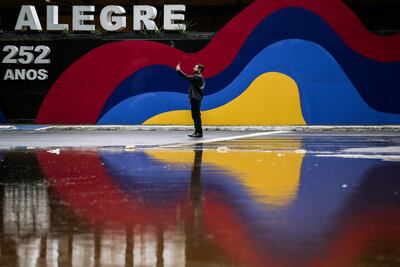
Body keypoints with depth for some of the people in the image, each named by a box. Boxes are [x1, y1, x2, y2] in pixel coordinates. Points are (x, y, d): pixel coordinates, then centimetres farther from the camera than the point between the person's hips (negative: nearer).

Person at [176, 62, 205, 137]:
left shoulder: (198, 77, -13)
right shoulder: (197, 77, 21)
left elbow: (187, 77, -19)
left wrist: (179, 70, -14)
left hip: (196, 99, -11)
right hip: (194, 98, 11)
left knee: (196, 115, -10)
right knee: (195, 116, 12)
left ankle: (199, 132, -10)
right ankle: (197, 131, 15)